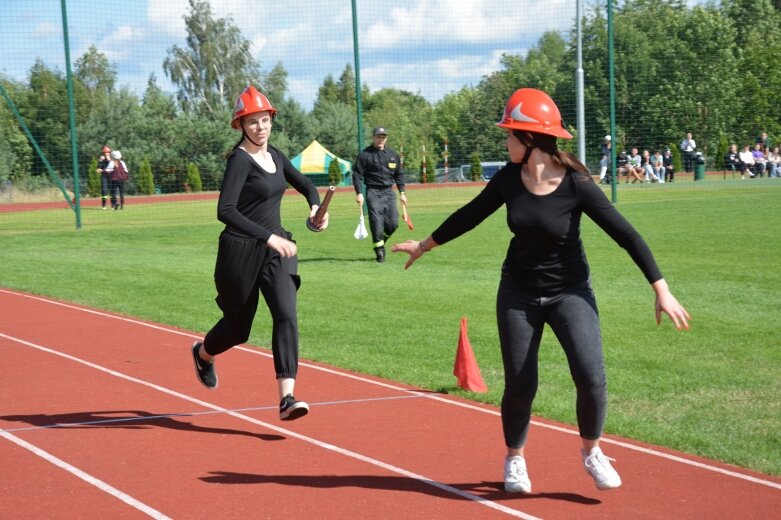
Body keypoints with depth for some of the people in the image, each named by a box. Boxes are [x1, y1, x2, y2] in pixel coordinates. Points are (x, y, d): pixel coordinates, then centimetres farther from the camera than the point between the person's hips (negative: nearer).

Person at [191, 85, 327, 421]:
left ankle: (286, 398, -22)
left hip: (276, 250, 5)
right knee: (238, 327, 10)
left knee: (286, 314, -15)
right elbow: (225, 211, -26)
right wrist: (269, 237, -32)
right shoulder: (240, 160, -14)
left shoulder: (274, 156, 8)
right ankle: (204, 353, 46)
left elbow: (304, 184, 26)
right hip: (241, 251, -5)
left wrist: (315, 205, 3)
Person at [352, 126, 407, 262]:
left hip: (389, 192, 4)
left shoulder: (393, 154, 12)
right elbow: (357, 174, -3)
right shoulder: (365, 154, -3)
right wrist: (359, 193, -11)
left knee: (393, 223, 0)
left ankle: (380, 243, 26)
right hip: (373, 193, -4)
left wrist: (402, 192, 15)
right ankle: (379, 251, -1)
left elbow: (398, 174, 20)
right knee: (376, 222, -11)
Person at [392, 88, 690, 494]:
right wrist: (425, 245, 21)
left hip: (570, 291, -3)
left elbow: (626, 235, -18)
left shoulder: (575, 184, -19)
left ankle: (590, 451, 8)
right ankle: (514, 459, 29)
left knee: (590, 375, -19)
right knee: (520, 384, 3)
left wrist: (662, 290, -23)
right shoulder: (508, 179, -7)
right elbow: (470, 215, 11)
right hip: (519, 293, 3)